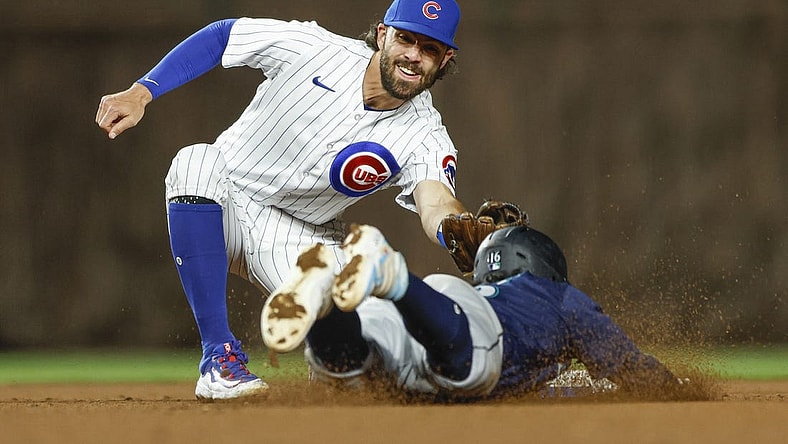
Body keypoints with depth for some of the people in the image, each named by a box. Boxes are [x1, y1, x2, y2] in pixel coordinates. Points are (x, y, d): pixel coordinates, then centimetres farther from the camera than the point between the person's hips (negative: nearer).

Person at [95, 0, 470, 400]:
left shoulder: (424, 138, -17)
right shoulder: (313, 48, -17)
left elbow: (436, 206, -35)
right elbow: (219, 36, -5)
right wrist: (140, 93, -14)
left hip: (301, 241, 0)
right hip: (220, 204, 0)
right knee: (197, 163, -36)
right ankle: (220, 356, -29)